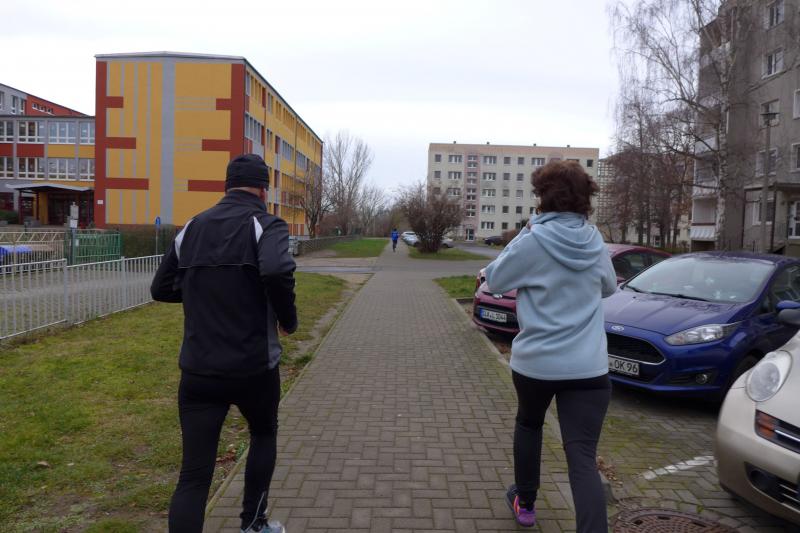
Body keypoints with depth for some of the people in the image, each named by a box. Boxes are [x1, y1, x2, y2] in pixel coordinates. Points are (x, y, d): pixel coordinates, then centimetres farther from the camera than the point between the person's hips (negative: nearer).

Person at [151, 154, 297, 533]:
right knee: (264, 434, 27)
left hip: (197, 371, 3)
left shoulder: (191, 228, 9)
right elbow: (277, 271, -29)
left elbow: (161, 288, 14)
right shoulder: (266, 225, -7)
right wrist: (289, 319, -12)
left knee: (193, 476, 5)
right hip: (253, 369, -3)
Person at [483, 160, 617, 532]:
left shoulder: (532, 241, -11)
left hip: (535, 362, -2)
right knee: (583, 459, 0)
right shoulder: (595, 242, 4)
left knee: (528, 423, 27)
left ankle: (524, 502, 41)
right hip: (588, 367, 2)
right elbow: (609, 288, 22)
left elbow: (494, 280, 3)